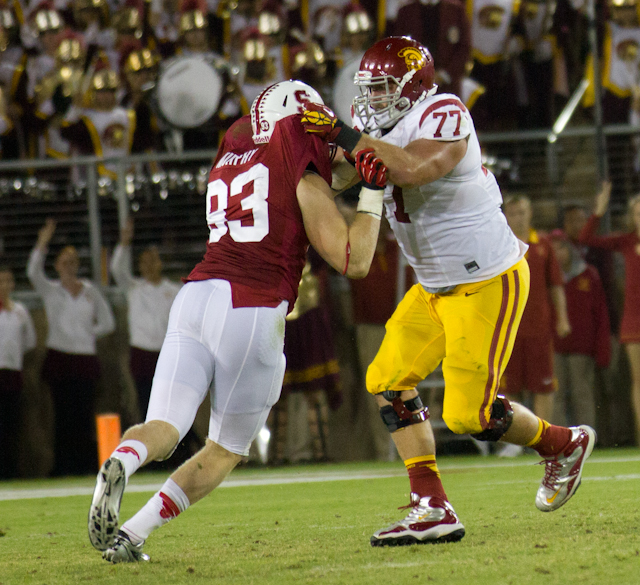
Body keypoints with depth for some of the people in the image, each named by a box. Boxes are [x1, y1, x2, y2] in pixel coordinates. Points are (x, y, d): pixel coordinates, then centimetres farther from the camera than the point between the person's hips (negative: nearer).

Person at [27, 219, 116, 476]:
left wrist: (88, 332, -1)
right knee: (63, 414, -6)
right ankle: (63, 467, -5)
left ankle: (87, 465, 0)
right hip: (59, 357, -2)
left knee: (85, 414, -3)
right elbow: (33, 272, -13)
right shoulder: (51, 291, 7)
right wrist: (42, 244, -25)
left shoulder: (90, 291, 13)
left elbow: (107, 323, 15)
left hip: (85, 357, 2)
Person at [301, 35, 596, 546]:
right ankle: (432, 509, 1)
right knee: (389, 380, 0)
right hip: (438, 287, 9)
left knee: (469, 414, -7)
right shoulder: (389, 130, 6)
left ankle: (564, 445, 20)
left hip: (488, 283, -9)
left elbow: (414, 170, -37)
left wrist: (346, 137, -35)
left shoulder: (444, 115, -21)